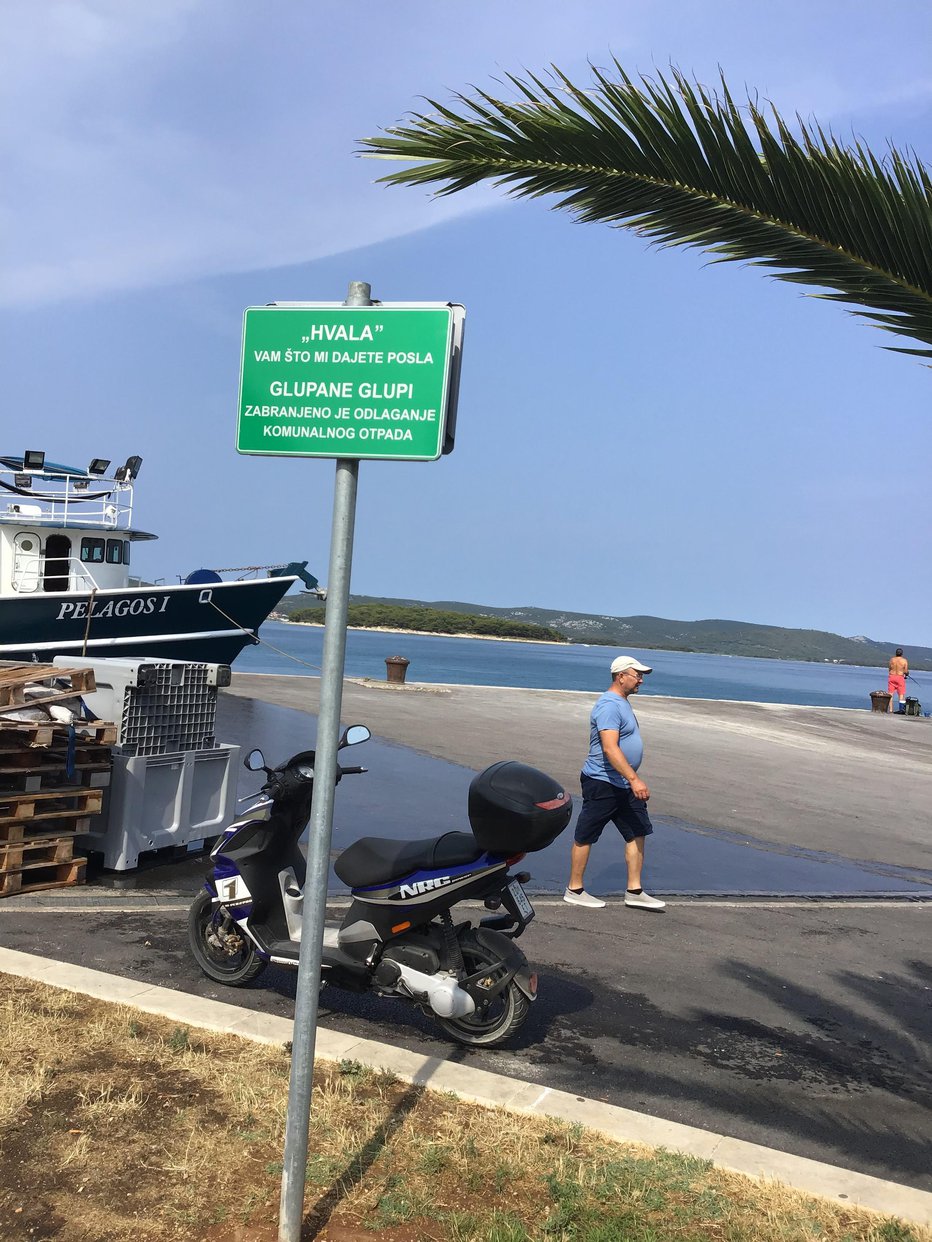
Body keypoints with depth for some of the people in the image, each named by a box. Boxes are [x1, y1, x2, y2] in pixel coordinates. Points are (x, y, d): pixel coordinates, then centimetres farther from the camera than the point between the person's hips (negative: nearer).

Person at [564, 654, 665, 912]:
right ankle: (574, 890, 14)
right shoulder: (609, 705, -20)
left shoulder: (622, 702, 13)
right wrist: (634, 779, -35)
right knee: (585, 836, 3)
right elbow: (610, 748, -30)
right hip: (602, 783, -10)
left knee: (637, 833, 8)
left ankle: (634, 892, 14)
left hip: (624, 785, 10)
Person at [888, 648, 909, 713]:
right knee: (901, 694, 6)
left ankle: (890, 709, 2)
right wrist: (907, 674, 16)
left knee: (890, 694, 5)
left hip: (891, 677, 2)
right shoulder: (904, 660, -6)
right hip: (900, 678, -2)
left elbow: (889, 668, 7)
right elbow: (906, 672, -6)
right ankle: (901, 708, -3)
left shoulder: (892, 659, 1)